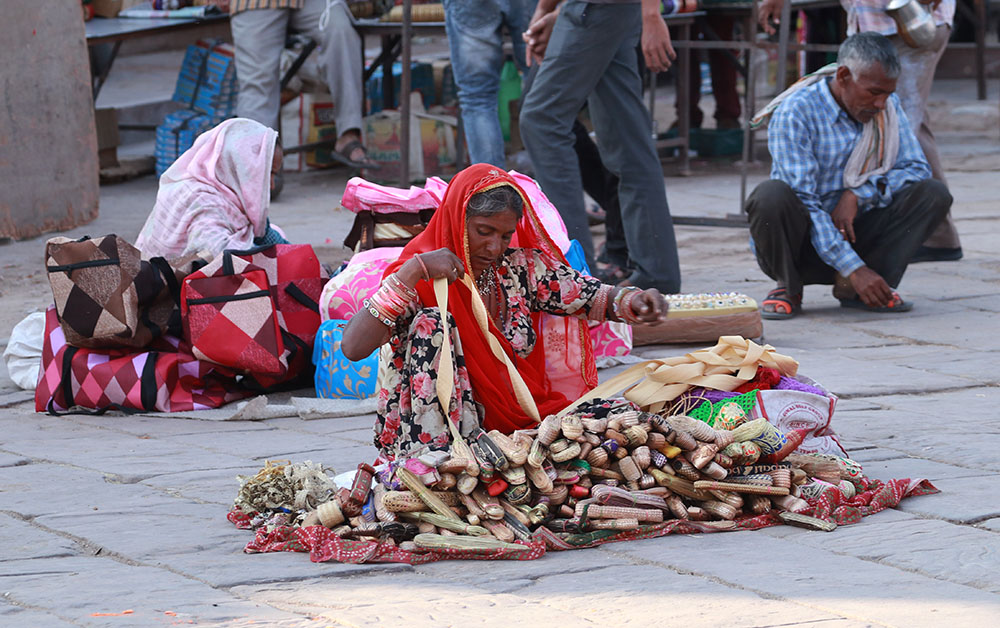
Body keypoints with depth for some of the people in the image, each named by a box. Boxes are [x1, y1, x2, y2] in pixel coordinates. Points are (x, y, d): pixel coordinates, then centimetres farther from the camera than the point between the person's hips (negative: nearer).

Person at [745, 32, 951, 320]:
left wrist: (858, 194, -19)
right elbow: (802, 201, -24)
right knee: (771, 196, -37)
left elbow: (917, 168, -1)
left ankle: (851, 288, -15)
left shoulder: (888, 107, 2)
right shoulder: (796, 112, -18)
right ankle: (788, 287, -10)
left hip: (854, 235, 5)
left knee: (934, 193, -16)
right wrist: (855, 269, -31)